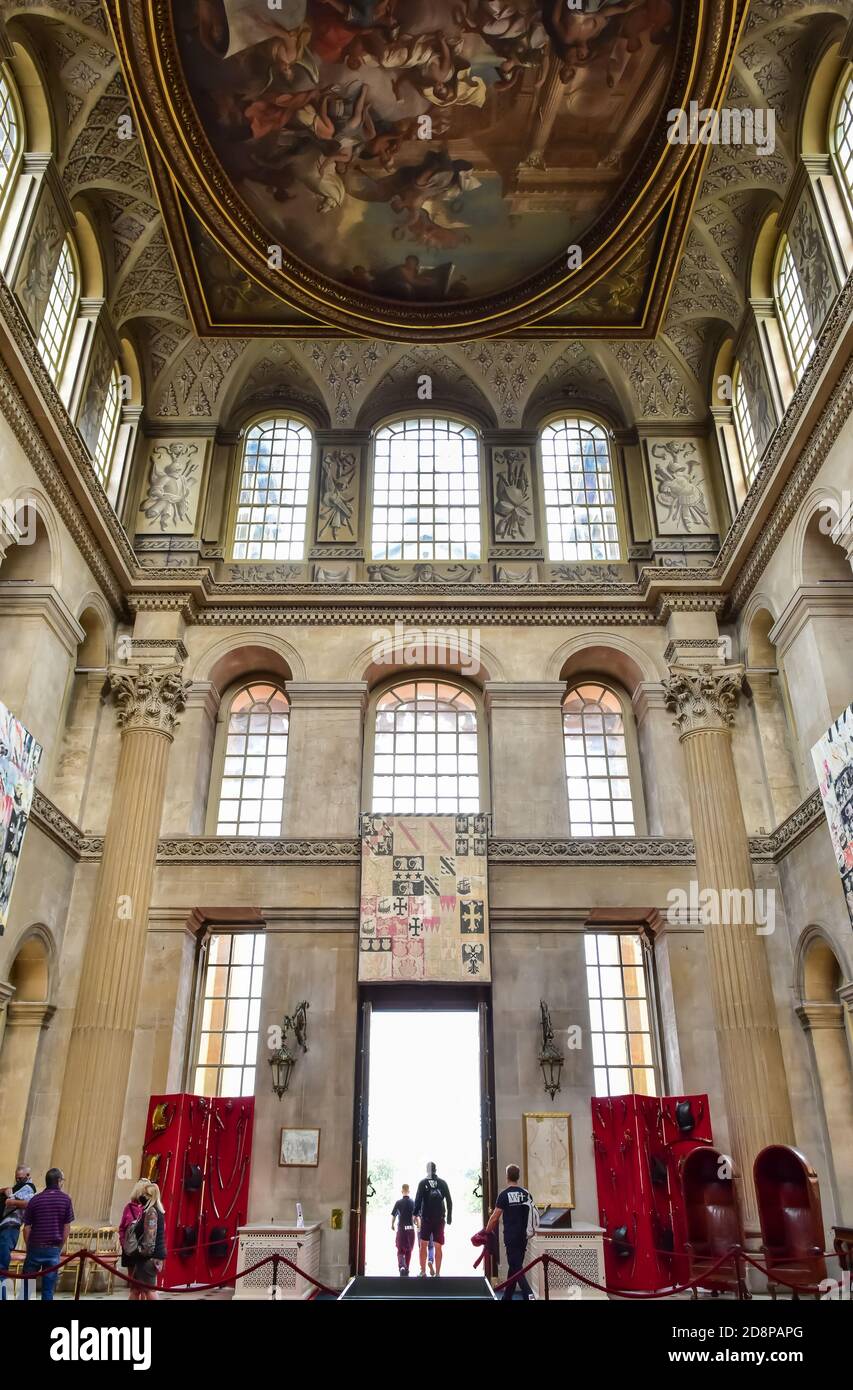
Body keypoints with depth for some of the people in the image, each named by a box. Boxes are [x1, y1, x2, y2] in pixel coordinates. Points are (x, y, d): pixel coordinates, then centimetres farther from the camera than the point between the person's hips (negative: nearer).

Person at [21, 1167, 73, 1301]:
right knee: (48, 1289, 6)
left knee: (26, 1285, 14)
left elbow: (27, 1227, -2)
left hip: (35, 1247, 1)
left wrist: (28, 1247, 11)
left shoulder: (35, 1199, -3)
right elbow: (67, 1227, -1)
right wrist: (60, 1247, 10)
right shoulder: (65, 1199, -4)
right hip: (54, 1249, -1)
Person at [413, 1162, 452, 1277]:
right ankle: (437, 1273, 2)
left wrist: (415, 1214, -3)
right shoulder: (443, 1183, 4)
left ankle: (423, 1272, 2)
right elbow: (449, 1201, 4)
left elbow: (418, 1199, -8)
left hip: (426, 1218, -1)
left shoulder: (423, 1182, -2)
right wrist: (449, 1216, 10)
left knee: (423, 1245, 8)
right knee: (438, 1247, 5)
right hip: (440, 1218, 2)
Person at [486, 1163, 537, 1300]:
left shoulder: (504, 1194, -12)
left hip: (511, 1236, -6)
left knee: (516, 1267, -2)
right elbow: (532, 1215, 11)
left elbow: (495, 1217, -12)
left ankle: (528, 1294, -19)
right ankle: (507, 1297, 25)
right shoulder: (526, 1193, 4)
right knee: (514, 1265, 16)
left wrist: (486, 1232, 0)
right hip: (523, 1236, 6)